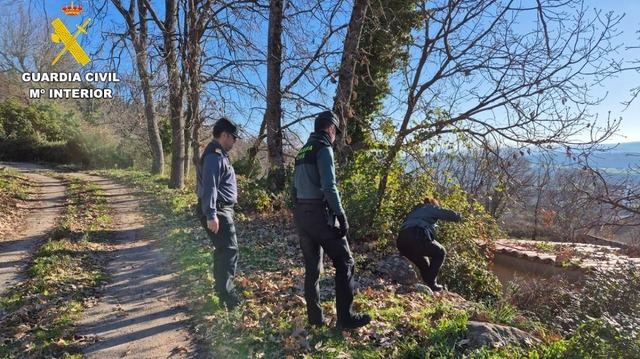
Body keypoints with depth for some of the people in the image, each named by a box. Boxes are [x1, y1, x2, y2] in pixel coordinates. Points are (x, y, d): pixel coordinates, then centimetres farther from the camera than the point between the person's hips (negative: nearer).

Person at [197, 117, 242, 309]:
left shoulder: (219, 154, 17)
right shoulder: (214, 156, -17)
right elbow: (209, 187, -24)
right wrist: (211, 215, -27)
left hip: (222, 209, 11)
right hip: (218, 211, -11)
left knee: (223, 250, 17)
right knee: (229, 250, -9)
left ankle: (222, 290, 30)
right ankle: (227, 297, -3)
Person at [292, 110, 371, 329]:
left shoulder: (302, 152, 16)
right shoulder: (323, 148, -9)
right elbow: (329, 186, -20)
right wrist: (341, 215, -16)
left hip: (301, 215, 8)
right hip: (321, 214, -8)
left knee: (312, 267, 14)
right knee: (344, 263, 3)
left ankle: (315, 317, 21)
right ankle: (345, 318, 7)